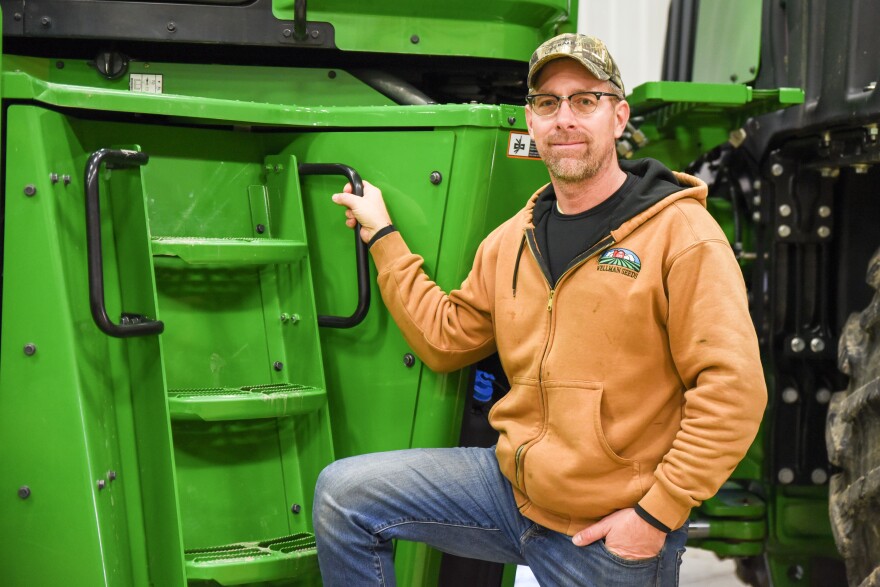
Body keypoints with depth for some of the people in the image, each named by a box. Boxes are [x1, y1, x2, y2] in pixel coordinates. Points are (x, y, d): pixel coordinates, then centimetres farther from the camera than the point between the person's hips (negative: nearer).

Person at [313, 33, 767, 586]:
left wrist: (656, 514, -18)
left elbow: (732, 389, -18)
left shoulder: (679, 231, -13)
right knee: (343, 494, -1)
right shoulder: (511, 241, 9)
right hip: (513, 483, 6)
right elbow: (446, 338, 16)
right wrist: (384, 238, 16)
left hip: (613, 533, -5)